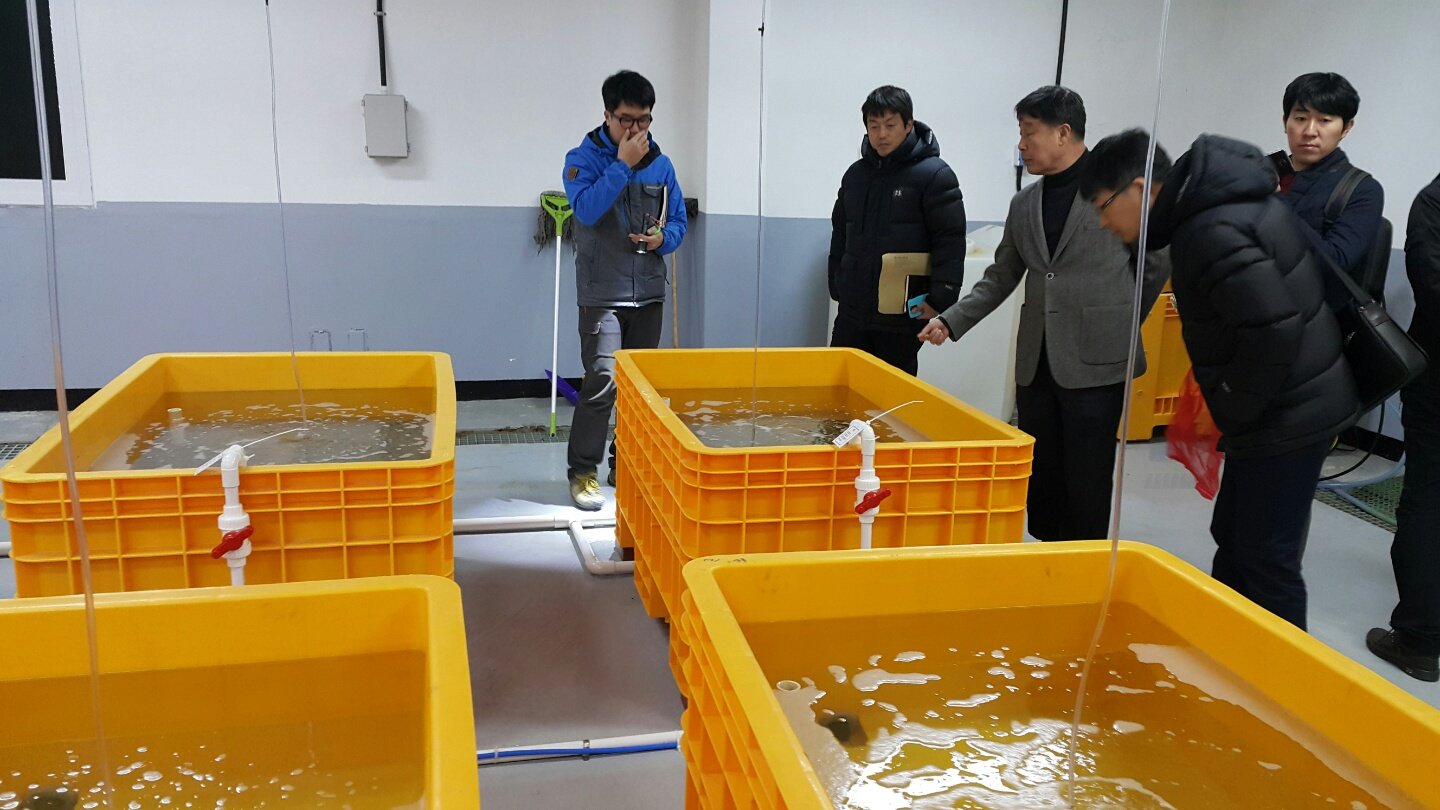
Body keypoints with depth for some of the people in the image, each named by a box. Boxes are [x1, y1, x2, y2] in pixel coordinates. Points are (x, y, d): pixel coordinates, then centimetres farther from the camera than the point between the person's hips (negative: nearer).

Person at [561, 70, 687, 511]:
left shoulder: (661, 164, 8)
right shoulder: (583, 159, -4)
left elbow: (679, 221, 13)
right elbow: (587, 209, -21)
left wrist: (663, 238, -9)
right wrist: (622, 163, -20)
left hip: (649, 293, 5)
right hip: (602, 294, -5)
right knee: (602, 381, -13)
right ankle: (582, 472, 0)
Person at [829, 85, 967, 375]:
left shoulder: (934, 175, -7)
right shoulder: (855, 174, 10)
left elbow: (951, 243, -10)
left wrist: (939, 301, -15)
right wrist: (837, 286, 12)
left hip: (902, 316, -5)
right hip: (852, 313, 5)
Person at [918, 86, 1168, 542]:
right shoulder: (1024, 204, 12)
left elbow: (1158, 261, 2)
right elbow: (1001, 277, 15)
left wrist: (1120, 323, 5)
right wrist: (952, 321, 4)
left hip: (1095, 362, -5)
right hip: (1036, 363, 6)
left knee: (1086, 487, 1)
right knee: (1040, 481, 11)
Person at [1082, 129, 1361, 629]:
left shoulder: (1215, 233, -24)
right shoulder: (1211, 208, 7)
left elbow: (1274, 332, -29)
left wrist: (1230, 409, -15)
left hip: (1285, 420, -10)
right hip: (1293, 407, 10)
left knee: (1266, 562, 0)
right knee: (1233, 548, 19)